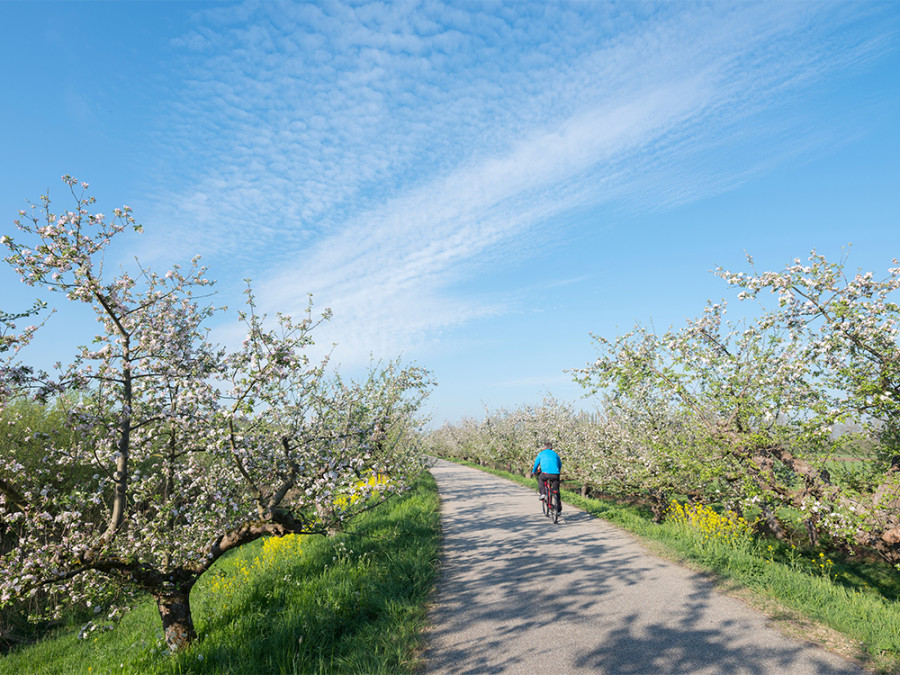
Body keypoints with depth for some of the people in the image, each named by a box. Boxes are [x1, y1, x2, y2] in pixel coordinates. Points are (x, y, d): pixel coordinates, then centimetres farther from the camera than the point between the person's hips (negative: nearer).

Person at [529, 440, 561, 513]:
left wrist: (533, 472, 43)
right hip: (555, 475, 2)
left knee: (540, 478, 31)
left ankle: (542, 493, 15)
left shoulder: (541, 453, 17)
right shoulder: (555, 454, 23)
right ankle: (559, 509, 14)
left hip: (546, 474, -2)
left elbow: (536, 464, 26)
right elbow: (560, 464, 36)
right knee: (556, 491, 15)